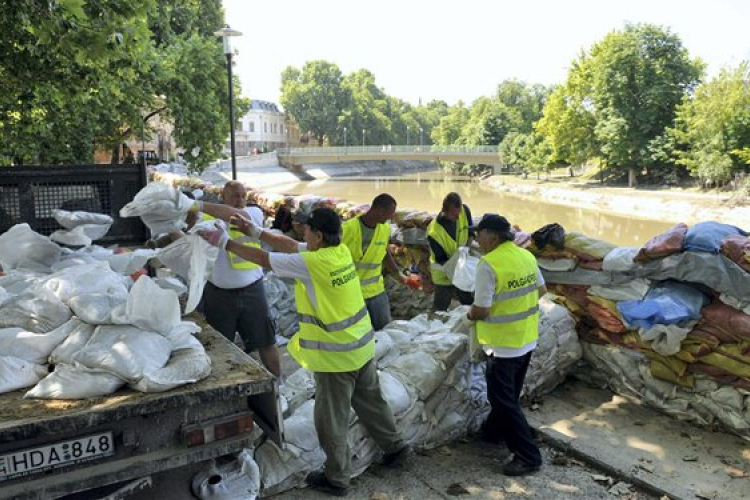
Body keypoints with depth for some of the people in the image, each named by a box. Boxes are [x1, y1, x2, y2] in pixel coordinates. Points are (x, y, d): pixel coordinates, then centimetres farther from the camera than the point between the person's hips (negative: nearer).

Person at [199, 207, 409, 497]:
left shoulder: (311, 262, -23)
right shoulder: (341, 250, 0)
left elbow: (263, 259, -13)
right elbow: (292, 246, 8)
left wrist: (225, 242, -3)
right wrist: (256, 231, 9)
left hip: (336, 354, -8)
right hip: (361, 344, 8)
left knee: (331, 418, 10)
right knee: (370, 401, 25)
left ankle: (337, 478, 25)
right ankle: (394, 446, 40)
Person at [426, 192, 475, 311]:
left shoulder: (464, 210, -18)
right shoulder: (434, 232, -32)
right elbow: (441, 259, -21)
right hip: (444, 273, -5)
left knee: (468, 302, 19)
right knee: (440, 308, 8)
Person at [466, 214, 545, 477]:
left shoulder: (488, 264, -23)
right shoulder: (527, 256, 1)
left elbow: (481, 310, -22)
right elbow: (542, 290, 14)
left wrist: (470, 313, 0)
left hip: (504, 344, -8)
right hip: (527, 339, 8)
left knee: (504, 399, 5)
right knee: (508, 393, 23)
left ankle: (528, 456, 10)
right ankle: (494, 431, 42)